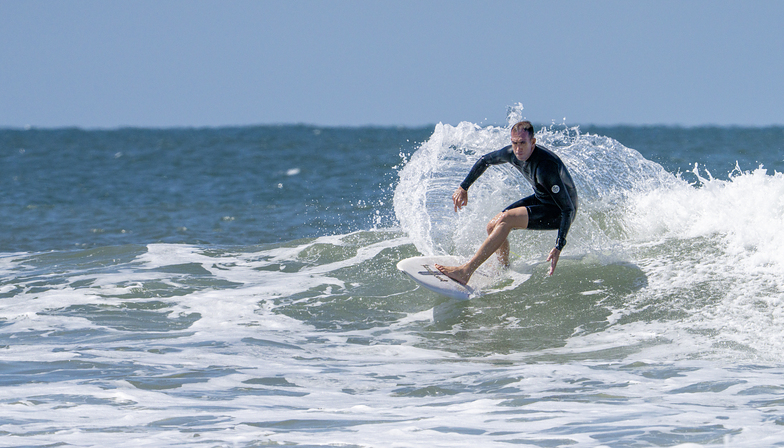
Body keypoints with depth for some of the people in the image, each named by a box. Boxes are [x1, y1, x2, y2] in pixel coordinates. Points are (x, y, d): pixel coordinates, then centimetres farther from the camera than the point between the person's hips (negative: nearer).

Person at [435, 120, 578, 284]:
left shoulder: (545, 167, -35)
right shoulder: (512, 154, -13)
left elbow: (568, 209, -33)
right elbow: (485, 160, 11)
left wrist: (559, 248, -39)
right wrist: (463, 188, 9)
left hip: (560, 212, -8)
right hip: (540, 199, 8)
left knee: (505, 220, -25)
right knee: (493, 226, -1)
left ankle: (465, 272, -24)